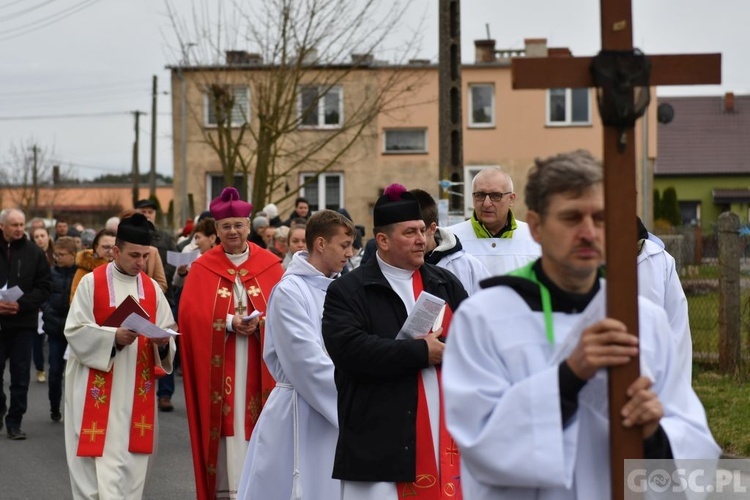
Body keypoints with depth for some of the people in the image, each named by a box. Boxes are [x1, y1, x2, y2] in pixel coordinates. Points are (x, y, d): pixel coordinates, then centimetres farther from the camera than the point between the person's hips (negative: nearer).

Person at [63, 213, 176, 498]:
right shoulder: (91, 283, -4)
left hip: (138, 388, 4)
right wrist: (113, 337, -22)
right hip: (98, 388, -4)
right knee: (100, 459, -6)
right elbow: (75, 331, -9)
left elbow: (168, 334, 8)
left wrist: (162, 342, -15)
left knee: (132, 459, 6)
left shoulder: (152, 288, 8)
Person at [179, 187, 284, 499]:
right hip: (219, 367, -1)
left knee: (258, 425, -2)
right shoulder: (203, 269, 5)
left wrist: (259, 322, -17)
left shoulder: (270, 266, 7)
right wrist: (230, 323, -16)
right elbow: (191, 314, -4)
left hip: (259, 365, 1)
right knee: (226, 425, -3)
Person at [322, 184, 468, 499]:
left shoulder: (445, 284, 15)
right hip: (381, 441, -5)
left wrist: (446, 348, -12)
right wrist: (421, 352, -14)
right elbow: (349, 349, -17)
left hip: (446, 434, 5)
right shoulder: (348, 291, -1)